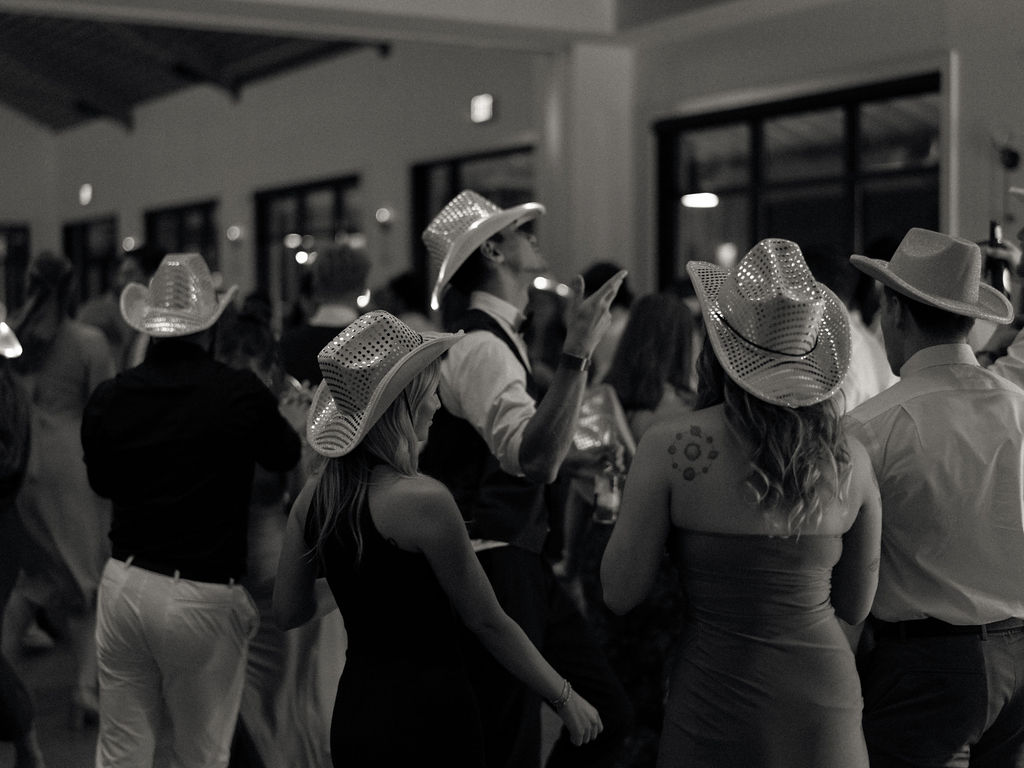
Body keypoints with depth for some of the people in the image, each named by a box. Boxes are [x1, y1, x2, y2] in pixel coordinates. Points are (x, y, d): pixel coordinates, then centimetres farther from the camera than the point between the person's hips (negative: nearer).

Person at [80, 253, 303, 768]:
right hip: (202, 597, -3)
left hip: (125, 584, 3)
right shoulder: (242, 394, -13)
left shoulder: (108, 398, -5)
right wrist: (297, 420, 28)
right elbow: (286, 457, 8)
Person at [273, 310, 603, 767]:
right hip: (427, 719, -7)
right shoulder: (421, 499, -20)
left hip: (352, 715, 7)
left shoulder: (314, 494, 0)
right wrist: (565, 698, -1)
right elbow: (486, 622, -12)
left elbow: (287, 613, 9)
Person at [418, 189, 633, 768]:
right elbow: (534, 458, -33)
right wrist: (577, 353, -38)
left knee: (608, 714, 11)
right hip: (491, 568, -10)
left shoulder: (501, 339, 14)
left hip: (523, 562, 10)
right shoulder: (479, 346, -17)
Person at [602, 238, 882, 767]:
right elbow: (855, 605, 8)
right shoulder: (851, 459, -3)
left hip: (718, 698, -3)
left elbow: (620, 595, -6)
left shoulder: (668, 448, -14)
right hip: (826, 692, 3)